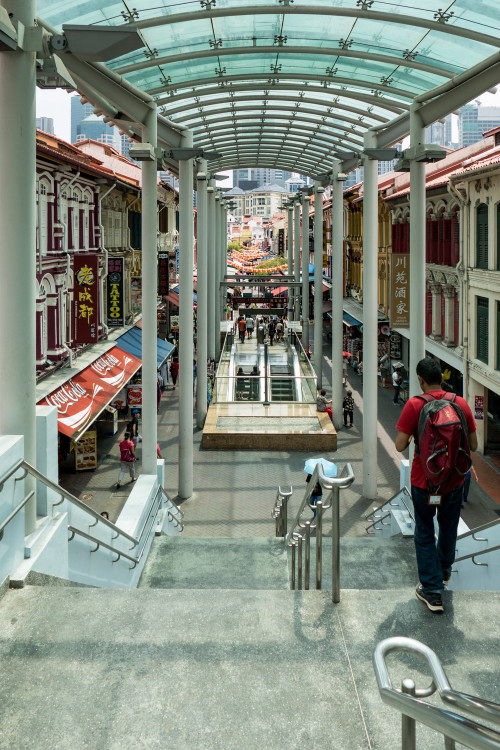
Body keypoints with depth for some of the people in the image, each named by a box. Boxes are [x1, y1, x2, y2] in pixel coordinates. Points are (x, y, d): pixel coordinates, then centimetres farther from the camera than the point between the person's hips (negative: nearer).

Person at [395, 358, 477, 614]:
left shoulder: (414, 405, -16)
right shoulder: (461, 404, -7)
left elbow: (400, 446, -17)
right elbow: (473, 446, -1)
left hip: (424, 482, -3)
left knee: (425, 534, 11)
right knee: (448, 528, 25)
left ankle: (432, 591, 10)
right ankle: (444, 570, 48)